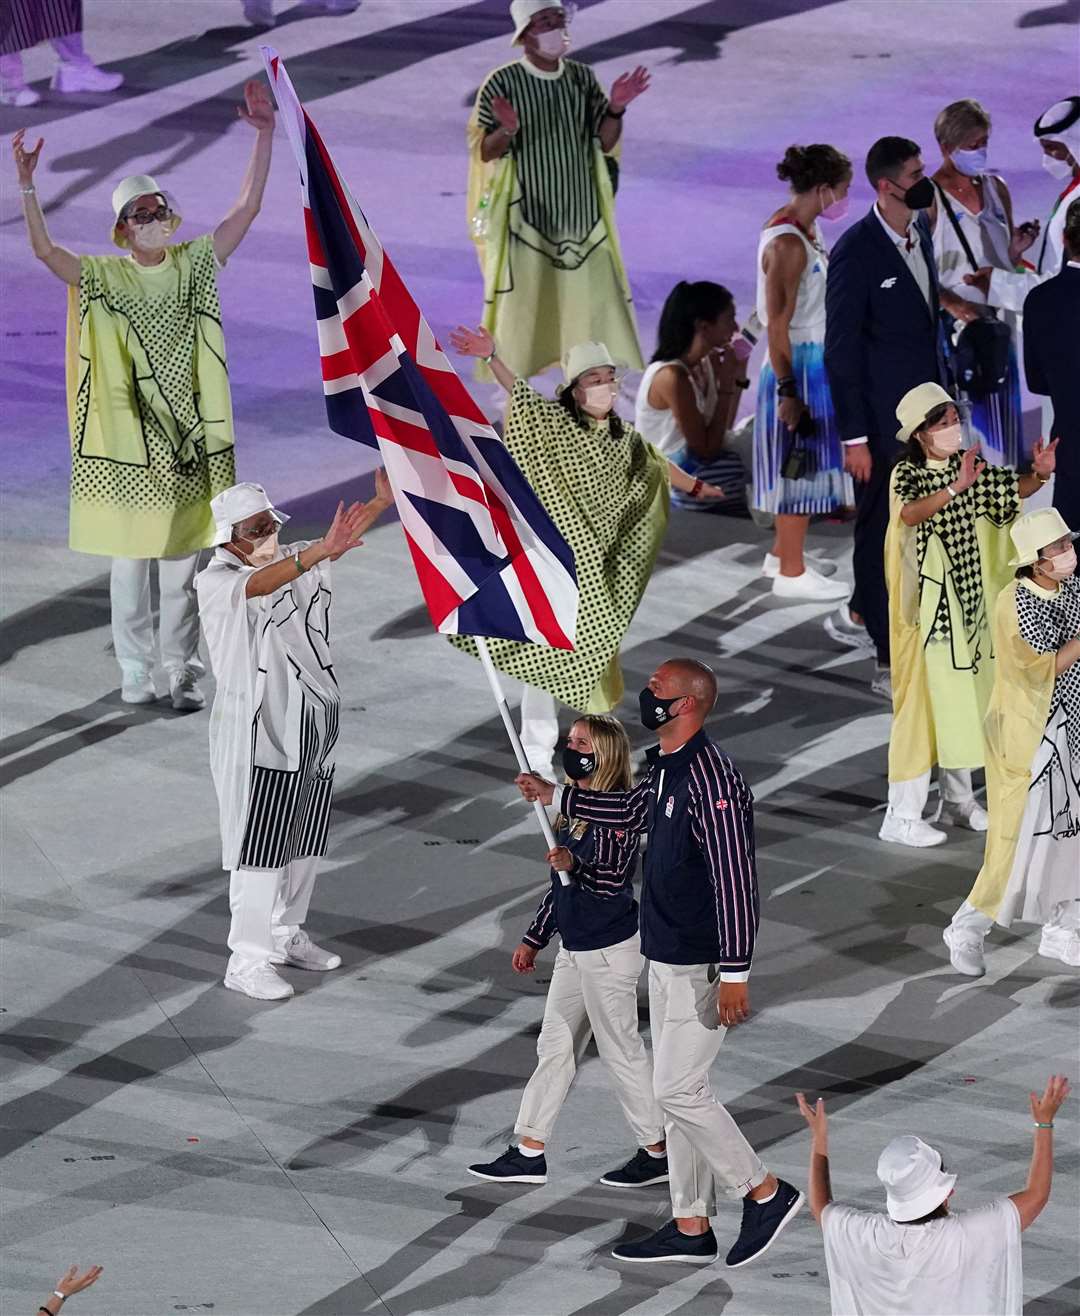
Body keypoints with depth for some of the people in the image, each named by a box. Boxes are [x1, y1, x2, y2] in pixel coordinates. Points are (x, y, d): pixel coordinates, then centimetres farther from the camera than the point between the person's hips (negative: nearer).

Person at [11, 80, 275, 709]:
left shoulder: (194, 265, 3)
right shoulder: (105, 277, -4)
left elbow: (247, 207, -2)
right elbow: (45, 250, -18)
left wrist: (265, 137, -11)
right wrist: (27, 185, -32)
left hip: (186, 438, 2)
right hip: (127, 439, -1)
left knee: (182, 562, 8)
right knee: (130, 561, 5)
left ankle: (184, 673, 16)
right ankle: (136, 673, 17)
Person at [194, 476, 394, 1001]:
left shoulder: (290, 560, 7)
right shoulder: (215, 581, -16)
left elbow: (345, 536, 5)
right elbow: (258, 584, -36)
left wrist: (382, 500, -15)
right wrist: (318, 553, -52)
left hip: (311, 726, 8)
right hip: (256, 730, -8)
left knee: (304, 840, 17)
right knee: (261, 847, -6)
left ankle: (286, 936, 33)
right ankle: (247, 961, 0)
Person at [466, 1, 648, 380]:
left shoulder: (583, 78, 3)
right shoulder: (502, 84, -9)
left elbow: (605, 143, 4)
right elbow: (485, 153, -8)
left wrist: (616, 109, -14)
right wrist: (506, 131, -29)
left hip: (581, 212, 4)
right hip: (526, 216, -4)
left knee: (593, 299, 5)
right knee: (522, 305, 0)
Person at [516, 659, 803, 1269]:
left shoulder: (710, 775, -22)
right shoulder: (666, 766, 8)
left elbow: (735, 880, -25)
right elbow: (634, 811, 32)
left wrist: (734, 973, -26)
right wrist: (555, 797, 36)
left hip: (702, 962, -10)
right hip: (667, 955, 10)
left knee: (680, 1090, -8)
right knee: (678, 1089, 13)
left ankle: (766, 1194, 6)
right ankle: (691, 1228, 19)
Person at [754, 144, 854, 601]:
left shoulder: (803, 229, 7)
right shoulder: (788, 244, -22)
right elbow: (777, 324, -22)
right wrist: (787, 389, -21)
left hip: (818, 362, 10)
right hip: (800, 365, -10)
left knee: (802, 466, 20)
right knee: (800, 465, 0)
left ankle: (782, 554, 33)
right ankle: (791, 574, 9)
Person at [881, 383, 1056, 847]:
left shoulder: (967, 466, 3)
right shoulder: (907, 474, -16)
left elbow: (1013, 491, 6)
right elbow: (910, 513, -36)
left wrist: (1040, 475, -16)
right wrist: (956, 488, -50)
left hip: (968, 601, 7)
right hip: (928, 604, -7)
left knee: (965, 695, 14)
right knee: (924, 700, -6)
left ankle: (958, 800, 28)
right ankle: (901, 816, -1)